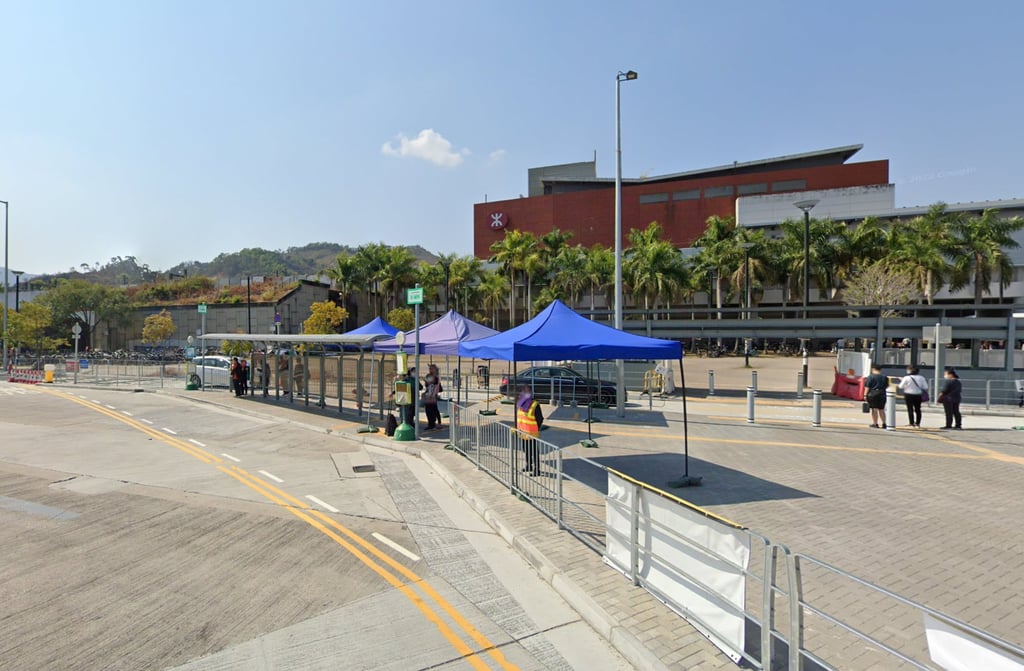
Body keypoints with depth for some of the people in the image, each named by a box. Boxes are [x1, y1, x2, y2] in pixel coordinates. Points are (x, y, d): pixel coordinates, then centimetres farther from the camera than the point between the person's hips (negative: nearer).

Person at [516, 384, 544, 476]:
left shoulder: (535, 405, -18)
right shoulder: (520, 403, 4)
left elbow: (540, 419, -13)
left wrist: (536, 430, -10)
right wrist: (517, 427, 10)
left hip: (531, 434, -7)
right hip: (523, 433, 7)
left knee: (534, 451, 1)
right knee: (526, 450, 21)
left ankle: (537, 469, 10)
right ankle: (529, 466, 37)